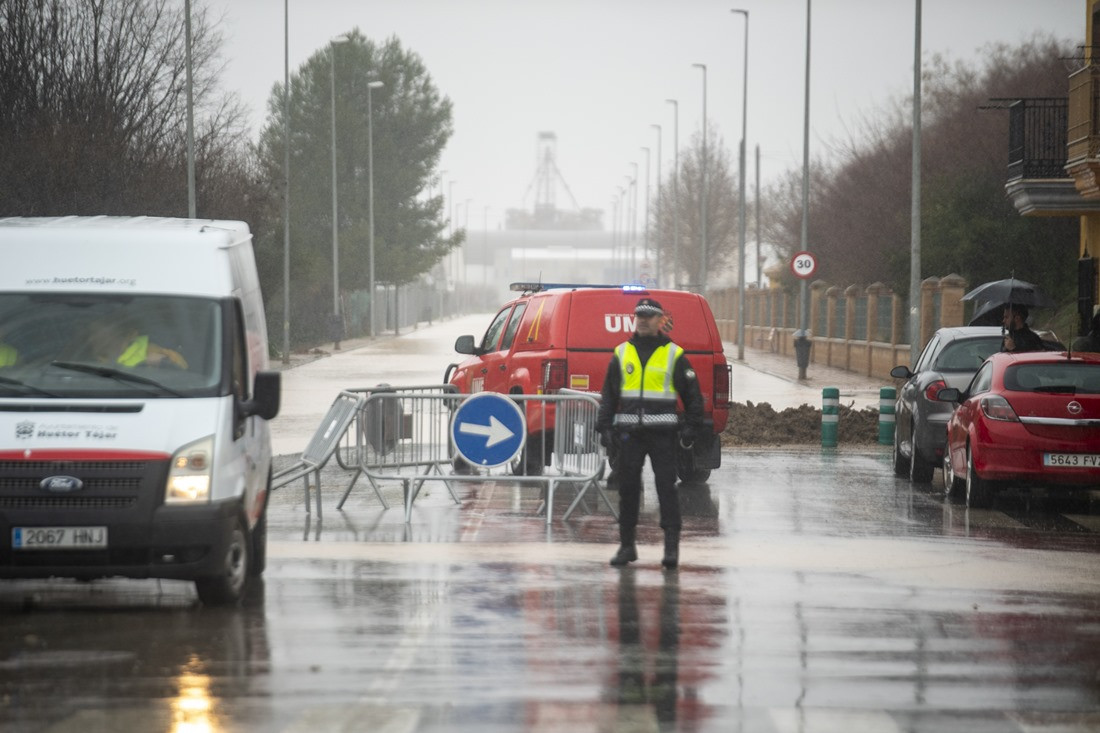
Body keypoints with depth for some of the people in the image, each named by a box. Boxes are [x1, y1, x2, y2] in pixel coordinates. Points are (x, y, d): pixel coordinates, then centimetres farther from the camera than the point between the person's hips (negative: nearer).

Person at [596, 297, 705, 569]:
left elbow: (693, 395, 6)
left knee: (666, 486, -8)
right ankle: (627, 545, 13)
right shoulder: (621, 354, 11)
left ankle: (672, 546, -8)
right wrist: (604, 426, 7)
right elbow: (609, 394, 16)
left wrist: (691, 427, -2)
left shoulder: (674, 355, 3)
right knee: (628, 488, 5)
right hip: (629, 433, 3)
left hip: (662, 434, -3)